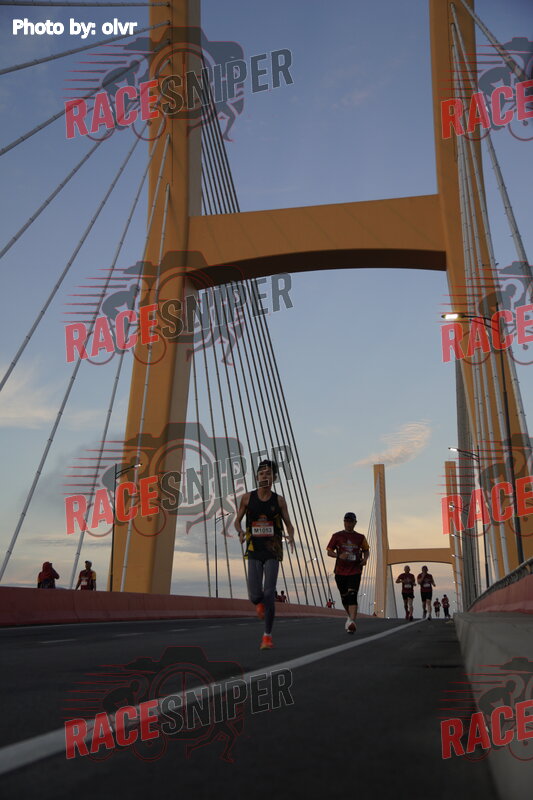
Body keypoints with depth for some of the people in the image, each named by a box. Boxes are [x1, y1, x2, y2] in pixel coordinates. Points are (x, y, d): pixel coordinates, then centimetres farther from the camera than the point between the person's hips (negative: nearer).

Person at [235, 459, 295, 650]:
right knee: (255, 595, -7)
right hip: (254, 552, 0)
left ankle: (267, 636, 5)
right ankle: (259, 604, 34)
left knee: (269, 594, -10)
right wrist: (240, 532, -12)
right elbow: (237, 521, 10)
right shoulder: (247, 498, 1)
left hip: (272, 552, 0)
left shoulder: (279, 500, 1)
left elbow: (289, 524, 7)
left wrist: (291, 536, -16)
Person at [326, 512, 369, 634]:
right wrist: (339, 556, -16)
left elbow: (366, 550, 20)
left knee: (352, 595, -17)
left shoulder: (360, 537, 8)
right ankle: (351, 616, 35)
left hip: (355, 571, -1)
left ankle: (352, 622, -25)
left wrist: (365, 558, -2)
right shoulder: (337, 536, 5)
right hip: (340, 571, 1)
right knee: (344, 598, 11)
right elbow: (329, 551, 4)